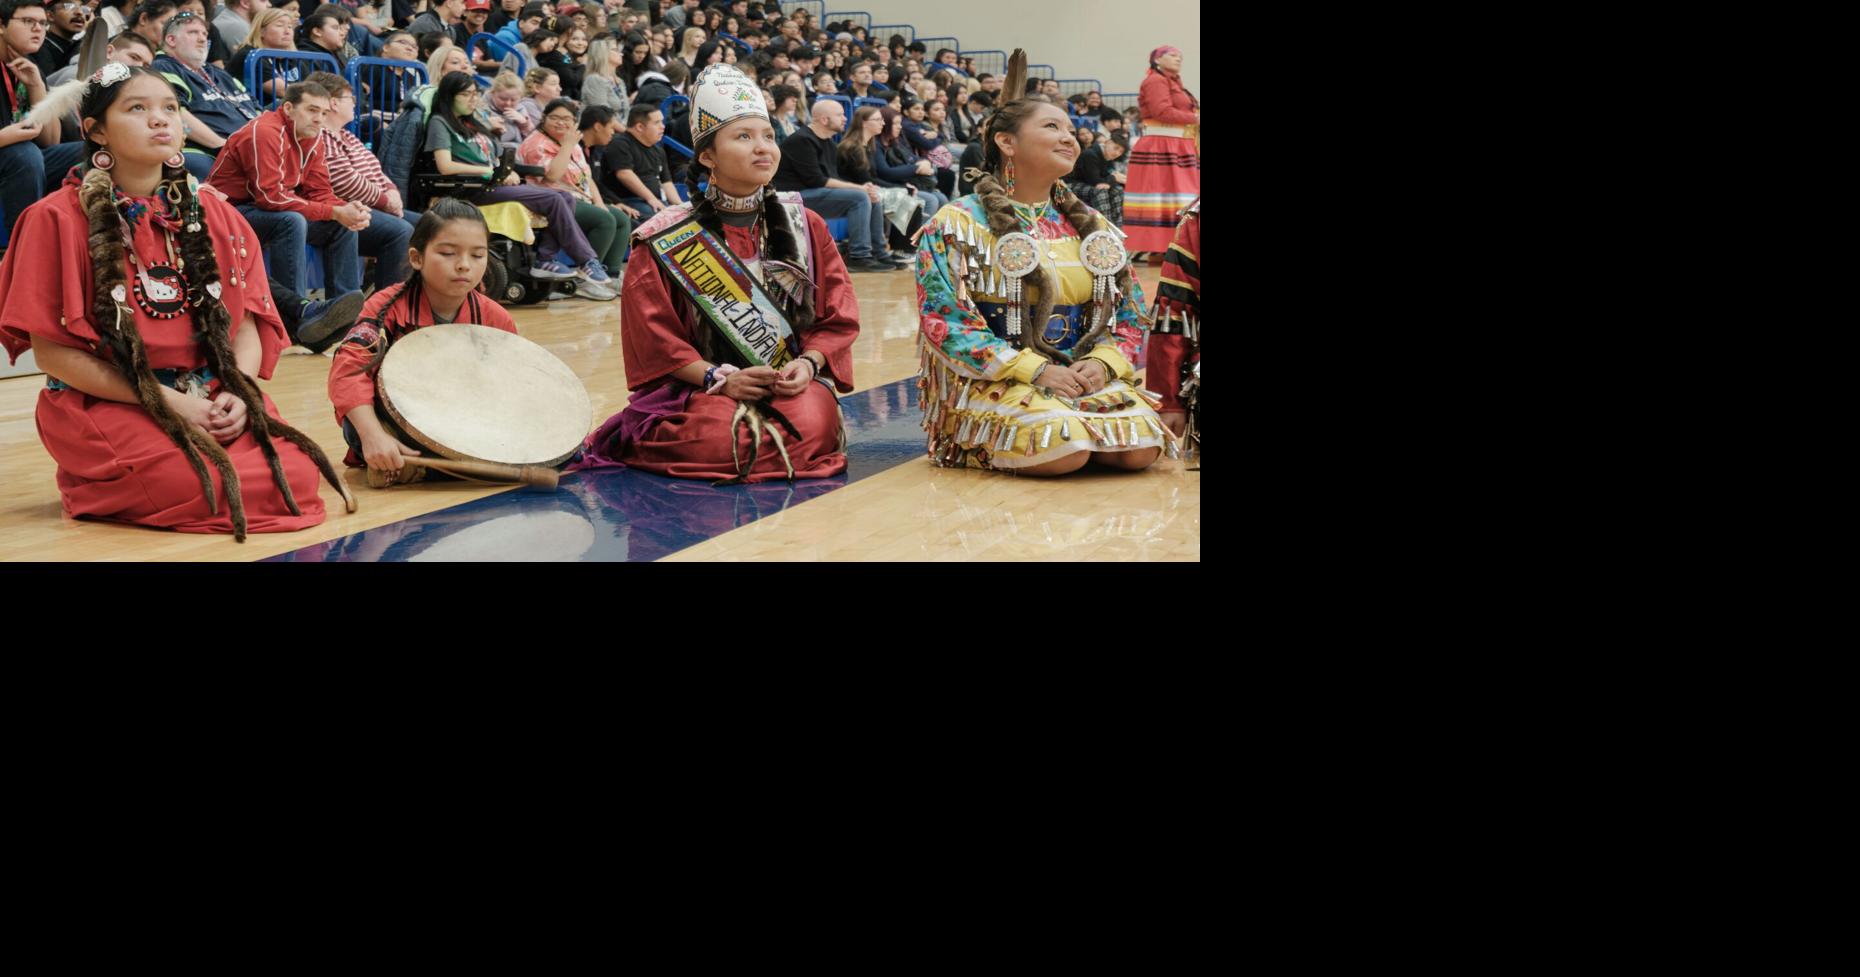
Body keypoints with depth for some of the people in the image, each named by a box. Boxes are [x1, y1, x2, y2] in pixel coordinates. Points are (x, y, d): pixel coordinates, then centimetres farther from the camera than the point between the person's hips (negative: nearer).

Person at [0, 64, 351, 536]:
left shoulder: (213, 215, 9)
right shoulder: (59, 219, -6)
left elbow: (246, 323, 7)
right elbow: (50, 350, -10)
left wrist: (239, 393, -14)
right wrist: (163, 401, -16)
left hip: (213, 399, 6)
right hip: (107, 406, -5)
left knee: (296, 474, -20)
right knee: (215, 487, -30)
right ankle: (99, 487, 1)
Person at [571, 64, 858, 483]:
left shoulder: (805, 227, 7)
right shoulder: (668, 238, -2)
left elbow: (839, 316, 7)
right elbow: (652, 332, -5)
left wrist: (808, 362, -13)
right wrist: (717, 378, -17)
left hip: (792, 380, 3)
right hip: (698, 383, -3)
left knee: (810, 428, -29)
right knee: (722, 440, -33)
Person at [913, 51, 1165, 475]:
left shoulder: (1094, 227, 17)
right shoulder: (957, 225, -1)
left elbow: (1128, 316, 13)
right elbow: (948, 323, -10)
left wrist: (1102, 362, -10)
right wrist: (1036, 370, -19)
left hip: (1087, 376, 5)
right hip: (994, 384, -5)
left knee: (1141, 448, -23)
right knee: (1063, 450, -33)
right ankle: (989, 449, -3)